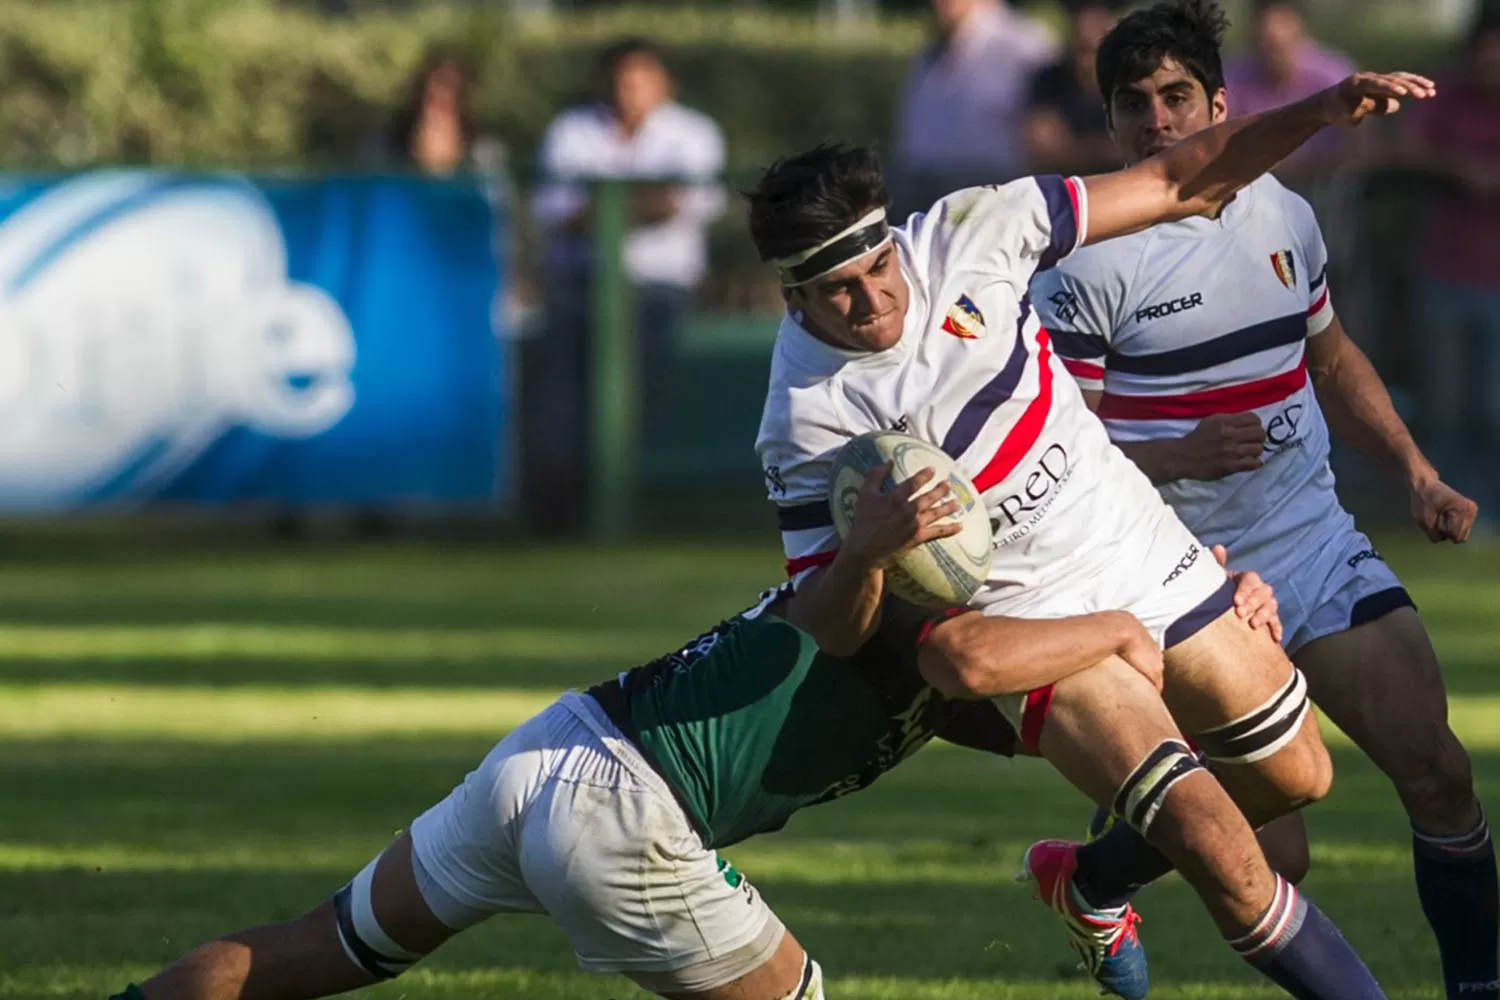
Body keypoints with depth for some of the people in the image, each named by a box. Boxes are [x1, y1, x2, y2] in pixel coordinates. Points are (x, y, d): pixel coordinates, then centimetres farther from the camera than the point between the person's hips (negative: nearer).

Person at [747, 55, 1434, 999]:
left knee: (1296, 778, 14)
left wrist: (1323, 110, -18)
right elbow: (831, 630, -15)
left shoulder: (967, 233, -15)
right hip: (1033, 616, -5)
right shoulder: (804, 419, -20)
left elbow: (1179, 185, -7)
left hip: (1144, 550, 5)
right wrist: (873, 548, -37)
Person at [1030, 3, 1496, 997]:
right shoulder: (1089, 264, -12)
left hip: (1322, 549, 5)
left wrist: (1416, 471, 15)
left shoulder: (1284, 215, 7)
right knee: (1270, 859, -8)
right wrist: (1181, 455, -26)